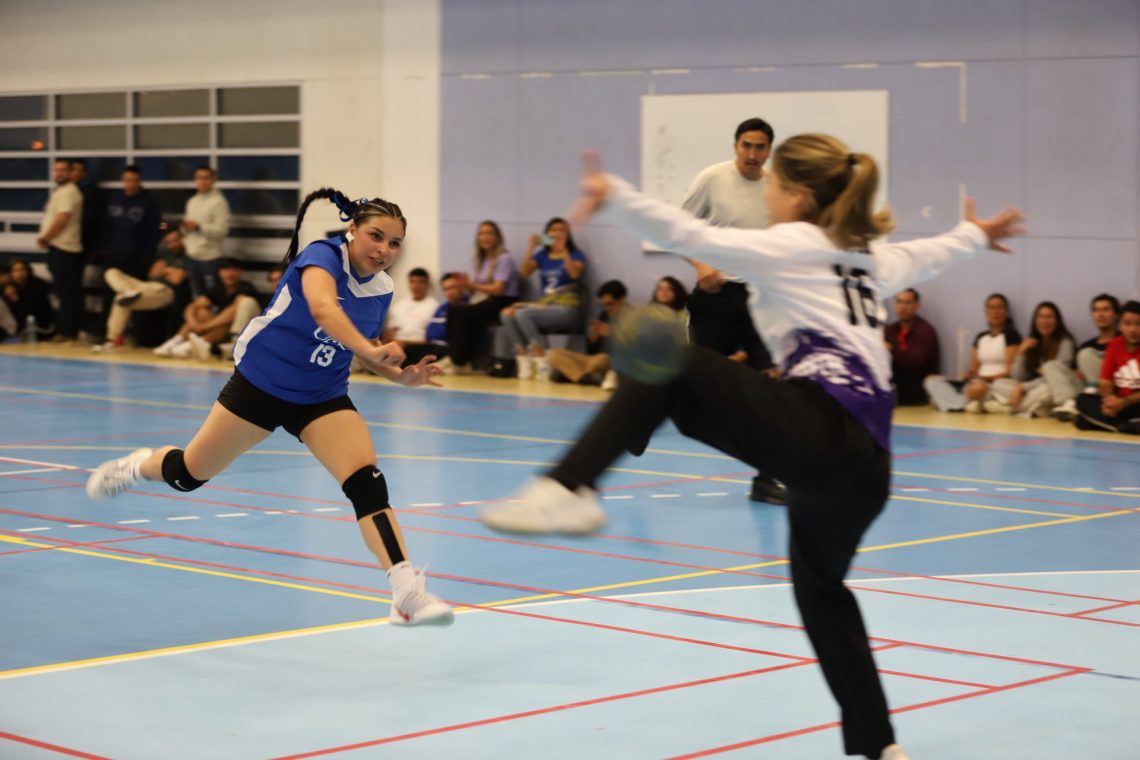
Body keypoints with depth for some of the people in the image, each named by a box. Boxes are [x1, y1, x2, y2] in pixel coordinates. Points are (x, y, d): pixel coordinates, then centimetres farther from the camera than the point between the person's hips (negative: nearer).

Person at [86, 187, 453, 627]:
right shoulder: (323, 257, -24)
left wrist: (401, 375, -6)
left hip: (321, 399, 4)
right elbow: (323, 308, -46)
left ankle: (407, 592, -25)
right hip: (260, 385, -4)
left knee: (367, 482, -20)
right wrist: (366, 346, -63)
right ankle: (138, 468, 49)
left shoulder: (381, 291, -4)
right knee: (188, 475, 13)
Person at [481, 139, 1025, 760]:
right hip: (866, 461, 9)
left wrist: (614, 199, -19)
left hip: (816, 431, -9)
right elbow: (926, 256, 48)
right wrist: (976, 235, 69)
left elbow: (695, 239, -10)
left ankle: (568, 491, -30)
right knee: (821, 589, 28)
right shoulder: (866, 255, 27)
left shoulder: (791, 245, 5)